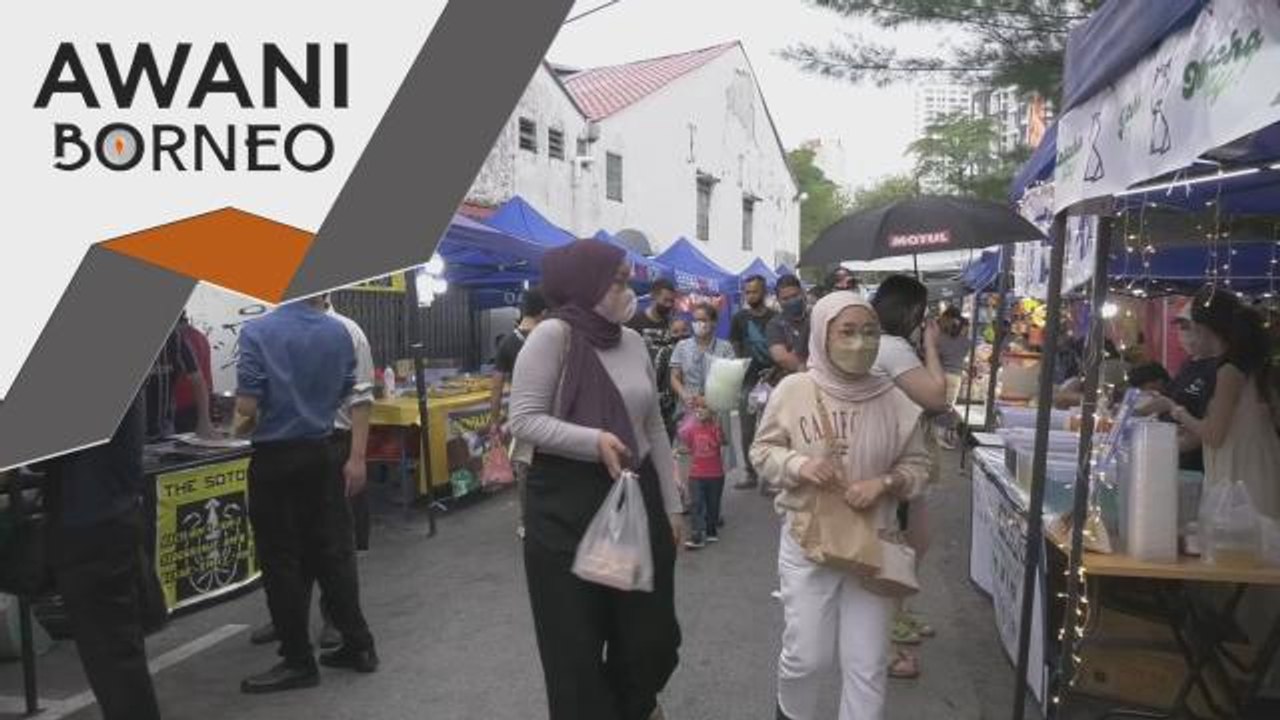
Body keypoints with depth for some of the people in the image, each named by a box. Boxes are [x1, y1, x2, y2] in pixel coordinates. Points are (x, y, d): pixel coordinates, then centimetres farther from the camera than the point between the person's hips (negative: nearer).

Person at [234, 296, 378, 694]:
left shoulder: (257, 332, -11)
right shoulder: (339, 333, 0)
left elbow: (247, 405, -14)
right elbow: (349, 397, 4)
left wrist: (244, 425, 7)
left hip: (275, 457, -4)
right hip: (322, 452, 4)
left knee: (281, 561, 5)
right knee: (331, 552, 13)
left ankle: (299, 662, 12)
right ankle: (359, 645, 19)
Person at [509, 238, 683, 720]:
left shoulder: (633, 342, 9)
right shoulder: (553, 335, -9)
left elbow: (654, 429, 13)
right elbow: (523, 420, -13)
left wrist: (671, 506, 13)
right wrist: (594, 441, -24)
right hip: (567, 508, -5)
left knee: (650, 629, 14)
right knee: (576, 641, 7)